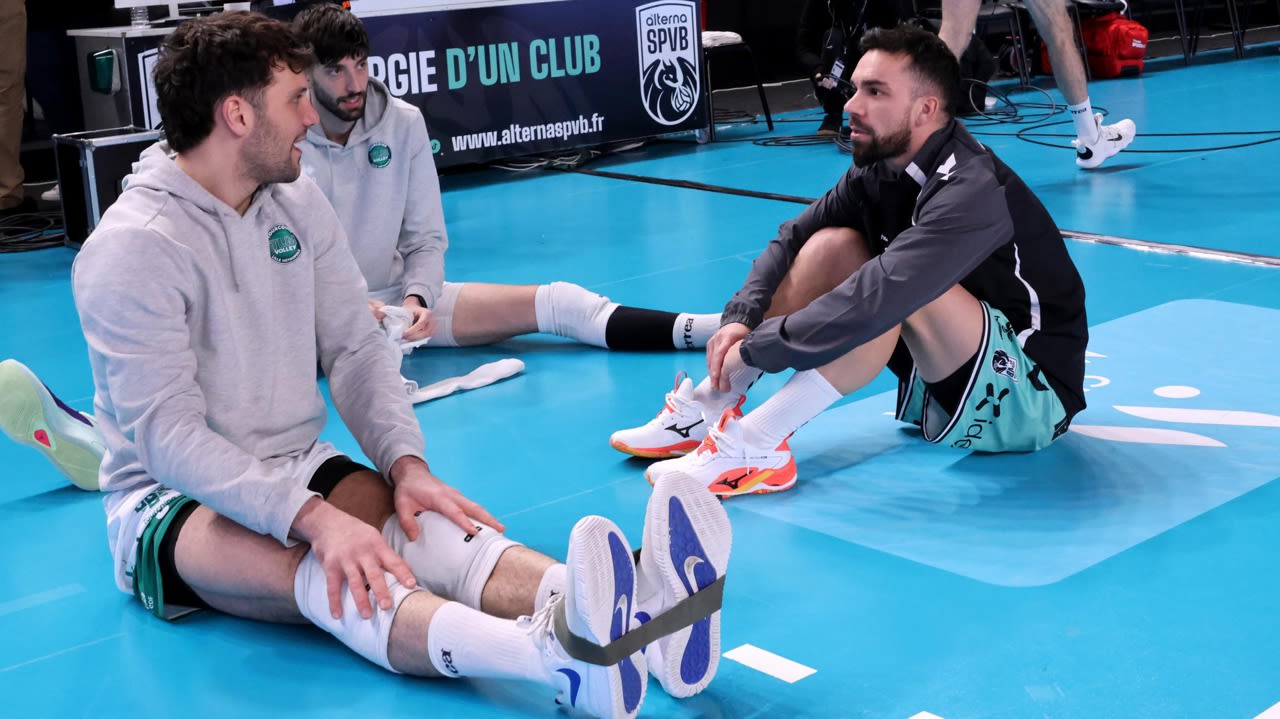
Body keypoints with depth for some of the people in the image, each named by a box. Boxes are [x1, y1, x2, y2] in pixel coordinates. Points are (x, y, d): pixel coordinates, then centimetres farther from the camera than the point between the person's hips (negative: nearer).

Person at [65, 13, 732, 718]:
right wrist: (318, 519, -34)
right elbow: (169, 438, -23)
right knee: (311, 566, -36)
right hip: (170, 502, -6)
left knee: (420, 526, -26)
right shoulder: (132, 248, -17)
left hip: (294, 469, 6)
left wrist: (405, 463, -14)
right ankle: (557, 659, -64)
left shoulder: (296, 200, 4)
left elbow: (355, 350, 4)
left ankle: (637, 620, -52)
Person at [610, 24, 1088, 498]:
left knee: (903, 285, -33)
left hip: (1033, 395, -8)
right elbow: (793, 239, 1)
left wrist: (755, 348, -30)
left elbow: (877, 298, -38)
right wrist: (742, 317, -17)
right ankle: (707, 410, -8)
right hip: (943, 379, 8)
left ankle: (753, 445, -32)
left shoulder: (971, 190, -27)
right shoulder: (880, 168, -2)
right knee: (831, 245, -5)